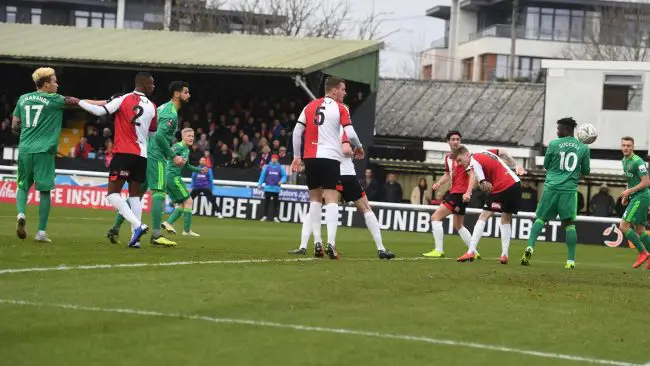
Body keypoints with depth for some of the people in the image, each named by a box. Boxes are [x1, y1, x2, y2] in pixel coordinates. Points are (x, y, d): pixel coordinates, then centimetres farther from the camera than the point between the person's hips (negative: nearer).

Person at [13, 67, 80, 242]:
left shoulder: (23, 99, 11)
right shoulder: (53, 100, -3)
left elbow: (15, 126, 13)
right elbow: (79, 102, -1)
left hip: (24, 150, 4)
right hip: (44, 151, -4)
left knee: (23, 186, 17)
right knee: (44, 190, 2)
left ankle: (21, 213, -13)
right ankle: (41, 232, 0)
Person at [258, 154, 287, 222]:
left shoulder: (280, 167, 6)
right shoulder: (267, 167, 6)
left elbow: (284, 176, 7)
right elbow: (262, 176, 6)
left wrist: (281, 181, -12)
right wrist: (260, 184, 1)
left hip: (276, 188, 0)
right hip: (268, 187, 0)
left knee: (276, 202, 0)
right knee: (266, 202, 0)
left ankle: (275, 217, 5)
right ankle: (265, 216, 5)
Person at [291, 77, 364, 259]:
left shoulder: (310, 106, 12)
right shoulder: (340, 108, -2)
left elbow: (297, 132, 9)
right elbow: (350, 134, -9)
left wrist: (297, 157, 15)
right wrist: (359, 147, 11)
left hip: (310, 157, 4)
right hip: (330, 158, -4)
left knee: (315, 198, 13)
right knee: (331, 200, -5)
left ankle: (317, 244, 7)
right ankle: (331, 243, -19)